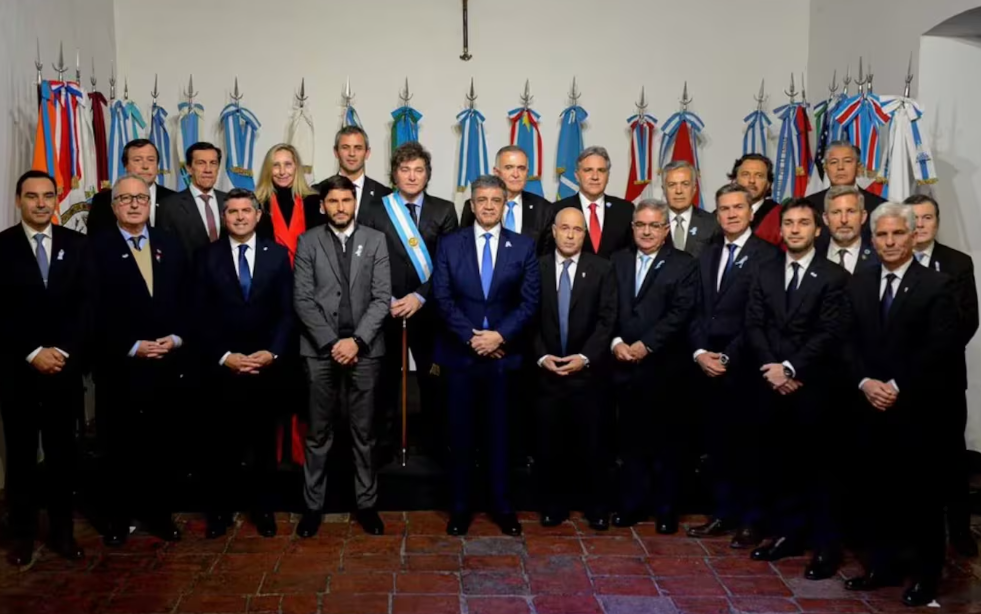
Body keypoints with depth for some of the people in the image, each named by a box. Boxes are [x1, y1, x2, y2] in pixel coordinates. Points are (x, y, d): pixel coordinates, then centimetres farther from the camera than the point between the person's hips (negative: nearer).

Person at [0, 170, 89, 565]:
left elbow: (85, 305, 1)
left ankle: (62, 531, 20)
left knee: (62, 452, 9)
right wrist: (33, 353, -12)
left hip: (66, 366, 2)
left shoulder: (76, 245, 5)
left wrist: (62, 351, -9)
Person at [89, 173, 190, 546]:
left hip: (167, 363, 3)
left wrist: (176, 338, -7)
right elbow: (96, 312, -7)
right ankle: (119, 515, 23)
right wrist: (133, 347, -14)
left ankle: (157, 511, 23)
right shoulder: (98, 251, -2)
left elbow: (186, 301, 9)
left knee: (162, 444, 8)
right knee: (121, 446, 8)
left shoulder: (171, 247, 11)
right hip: (119, 366, -3)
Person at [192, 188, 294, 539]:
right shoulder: (208, 257, 3)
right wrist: (223, 356, -11)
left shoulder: (277, 254, 4)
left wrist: (272, 352, -11)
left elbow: (287, 311, 1)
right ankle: (220, 509, 23)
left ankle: (262, 507, 24)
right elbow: (201, 315, -1)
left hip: (266, 364, 1)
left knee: (264, 440, 10)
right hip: (221, 366, 0)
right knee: (222, 441, 8)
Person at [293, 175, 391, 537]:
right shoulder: (308, 242, 3)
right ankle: (313, 505, 17)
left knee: (363, 432, 8)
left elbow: (382, 297, -2)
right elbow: (302, 299, -3)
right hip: (321, 350, 0)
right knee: (319, 433, 6)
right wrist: (331, 342, -11)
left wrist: (357, 340, -12)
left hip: (364, 349, 1)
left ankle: (366, 503, 18)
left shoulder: (375, 241, 5)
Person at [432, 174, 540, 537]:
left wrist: (500, 335, -14)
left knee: (500, 433, 8)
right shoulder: (449, 244, 4)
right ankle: (459, 506, 18)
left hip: (503, 354, 0)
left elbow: (530, 302, -2)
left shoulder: (523, 246, 4)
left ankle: (502, 506, 20)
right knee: (461, 433, 7)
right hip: (460, 354, 0)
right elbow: (442, 298, -3)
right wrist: (472, 337, -13)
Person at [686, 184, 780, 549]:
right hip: (707, 366, 6)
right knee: (718, 444, 11)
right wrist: (700, 352, -2)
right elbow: (698, 311, 13)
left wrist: (728, 357, -12)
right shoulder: (707, 256, 16)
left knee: (748, 445, 3)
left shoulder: (767, 255, -6)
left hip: (744, 368, -6)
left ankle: (751, 521, 14)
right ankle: (724, 514, 21)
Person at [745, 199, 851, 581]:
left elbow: (830, 333, -10)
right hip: (773, 384, 4)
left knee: (816, 464, 1)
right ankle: (787, 534, 20)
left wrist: (790, 368, -15)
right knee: (779, 463, 8)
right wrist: (772, 369, -8)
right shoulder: (766, 274, 12)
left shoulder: (833, 276, -2)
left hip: (814, 385, -4)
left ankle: (826, 545, 11)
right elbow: (754, 326, 5)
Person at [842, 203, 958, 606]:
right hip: (873, 407, 4)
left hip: (920, 408, -4)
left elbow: (940, 348, -12)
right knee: (879, 490, 10)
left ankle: (927, 574, 19)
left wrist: (897, 387, -15)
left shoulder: (937, 285, -5)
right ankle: (883, 566, 23)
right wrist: (866, 383, -9)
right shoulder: (859, 284, 10)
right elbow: (849, 342, 6)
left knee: (923, 493, 5)